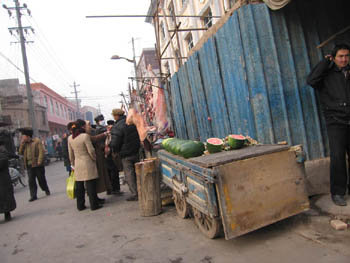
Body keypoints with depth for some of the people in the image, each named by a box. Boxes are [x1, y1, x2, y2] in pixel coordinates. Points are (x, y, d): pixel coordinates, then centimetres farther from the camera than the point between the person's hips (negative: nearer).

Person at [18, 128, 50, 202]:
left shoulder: (37, 141, -4)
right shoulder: (24, 144, 14)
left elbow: (41, 151, -11)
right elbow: (20, 152, 5)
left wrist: (39, 161, -19)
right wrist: (22, 144, -2)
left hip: (37, 164, -4)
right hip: (29, 165, 4)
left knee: (41, 179, 7)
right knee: (31, 180, -1)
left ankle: (46, 189, 29)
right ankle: (33, 195, 4)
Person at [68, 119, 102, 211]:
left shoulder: (70, 138, 5)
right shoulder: (85, 136, -13)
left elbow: (70, 154, 12)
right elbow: (91, 151, -12)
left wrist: (73, 164, 22)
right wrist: (95, 159, 5)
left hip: (77, 165, 6)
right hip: (87, 164, -6)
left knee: (79, 186, 12)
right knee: (91, 185, 1)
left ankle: (80, 205, 20)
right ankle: (94, 205, 7)